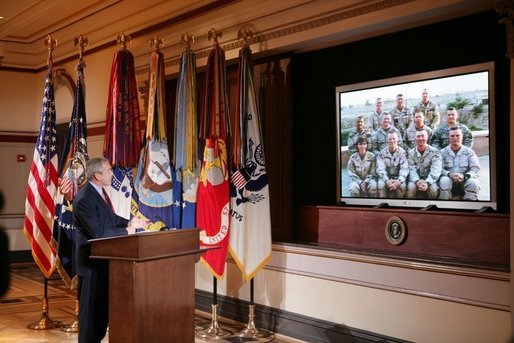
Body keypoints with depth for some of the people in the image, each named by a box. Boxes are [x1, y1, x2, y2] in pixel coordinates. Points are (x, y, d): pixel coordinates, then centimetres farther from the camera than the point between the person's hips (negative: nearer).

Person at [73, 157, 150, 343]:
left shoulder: (99, 191, 6)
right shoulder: (84, 199, -24)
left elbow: (110, 217, 16)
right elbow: (98, 232, -26)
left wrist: (129, 222, 2)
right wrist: (126, 231, -18)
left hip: (103, 257, 10)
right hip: (91, 260, -10)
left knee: (103, 303, 18)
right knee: (90, 305, 4)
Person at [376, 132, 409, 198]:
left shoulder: (402, 152, -3)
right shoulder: (382, 153, -2)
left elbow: (404, 169, -12)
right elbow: (380, 169, -11)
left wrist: (399, 181, -31)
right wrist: (387, 181, -30)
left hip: (397, 177, 0)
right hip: (385, 177, 0)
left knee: (402, 185, -30)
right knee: (381, 185, -31)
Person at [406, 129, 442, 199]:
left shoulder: (435, 152, -4)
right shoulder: (411, 153, 3)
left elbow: (435, 171, -15)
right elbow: (412, 170, -8)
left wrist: (427, 183, -33)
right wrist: (417, 181, -29)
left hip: (430, 180, -1)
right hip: (416, 180, 1)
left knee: (433, 188, -33)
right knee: (411, 187, -31)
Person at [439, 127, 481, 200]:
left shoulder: (469, 152, 11)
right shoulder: (443, 152, 10)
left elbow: (476, 169, 2)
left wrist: (464, 176, -17)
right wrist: (449, 174, -21)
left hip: (465, 181, 1)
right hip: (449, 179, -1)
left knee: (473, 183, -31)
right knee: (444, 181, -34)